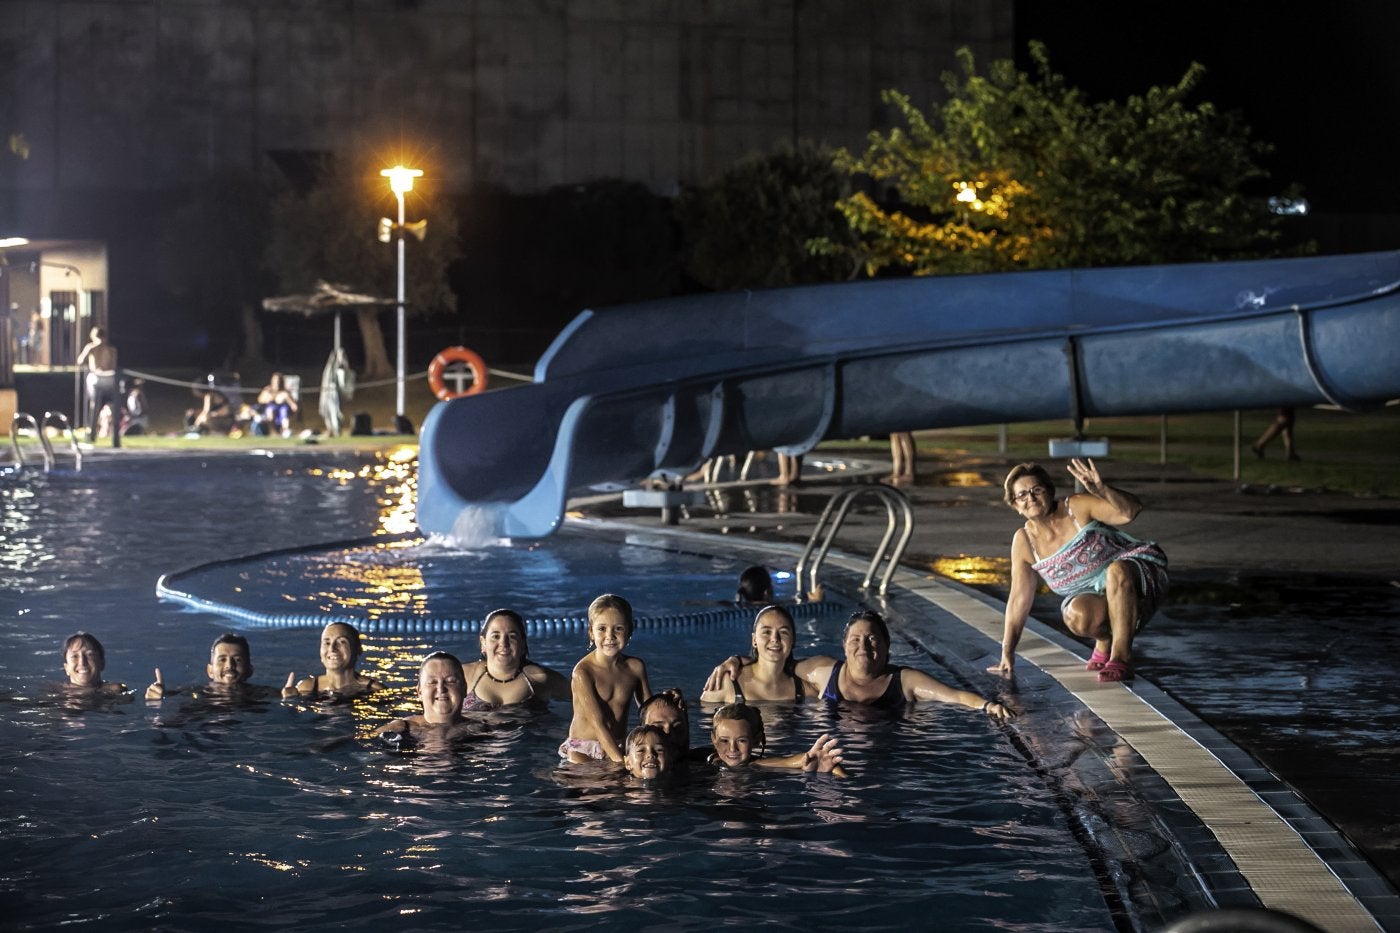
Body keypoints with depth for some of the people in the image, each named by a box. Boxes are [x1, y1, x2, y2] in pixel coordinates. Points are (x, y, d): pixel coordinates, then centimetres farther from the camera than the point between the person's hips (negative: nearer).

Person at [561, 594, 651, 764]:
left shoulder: (635, 667, 1)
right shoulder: (583, 671, -14)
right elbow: (598, 723, -19)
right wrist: (620, 760, -25)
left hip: (619, 747, 4)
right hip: (582, 750, -4)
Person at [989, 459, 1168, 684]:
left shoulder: (1078, 508, -11)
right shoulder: (1024, 541, 0)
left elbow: (1130, 510, -23)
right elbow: (1019, 597, 3)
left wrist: (1101, 490, -43)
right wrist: (1007, 653, 2)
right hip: (1090, 597, 3)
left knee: (1116, 571, -39)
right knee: (1077, 616, -34)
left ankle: (1121, 657, -31)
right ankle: (1105, 640, 2)